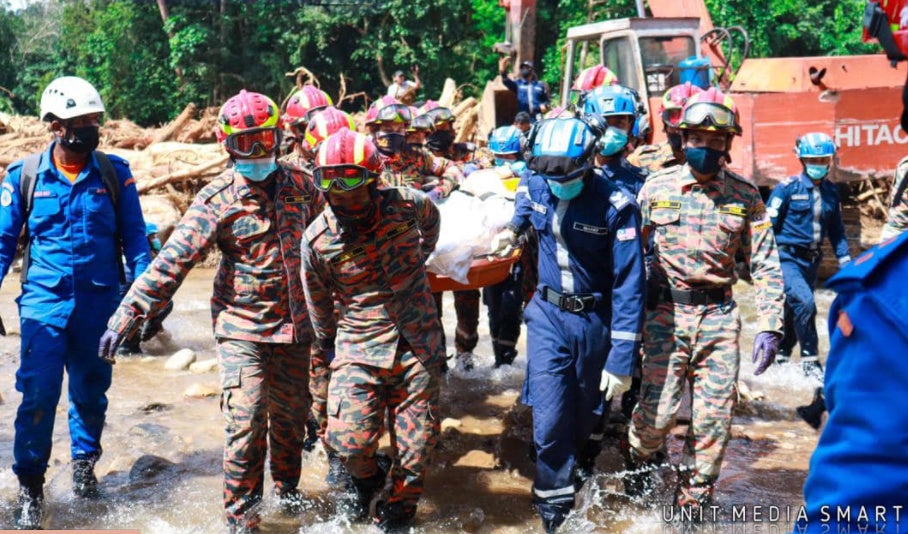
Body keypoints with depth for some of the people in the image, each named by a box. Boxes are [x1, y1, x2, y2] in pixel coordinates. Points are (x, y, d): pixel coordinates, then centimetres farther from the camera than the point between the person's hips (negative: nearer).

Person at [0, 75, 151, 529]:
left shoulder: (114, 173, 0)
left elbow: (134, 237, 3)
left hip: (99, 301, 1)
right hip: (44, 300, -1)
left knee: (90, 390, 14)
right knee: (38, 394, -7)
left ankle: (84, 462, 36)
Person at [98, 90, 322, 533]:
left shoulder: (299, 187, 2)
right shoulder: (217, 199, -11)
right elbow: (172, 261, -17)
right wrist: (125, 317, -22)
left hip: (294, 326, 4)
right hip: (241, 329, -4)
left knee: (291, 415, 15)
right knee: (245, 423, -9)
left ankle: (286, 486, 40)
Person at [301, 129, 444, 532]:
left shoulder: (406, 204, -10)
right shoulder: (317, 239, -11)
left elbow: (431, 218, 17)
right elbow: (319, 303, 6)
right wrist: (328, 346, 17)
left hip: (417, 346, 1)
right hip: (359, 347, -1)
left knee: (415, 440, 6)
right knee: (348, 438, -13)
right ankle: (365, 477, 22)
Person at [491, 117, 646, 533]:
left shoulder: (615, 206, -23)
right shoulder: (536, 185, -9)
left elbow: (628, 285, -22)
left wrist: (622, 358, -23)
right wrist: (514, 227, 5)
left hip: (594, 320, -2)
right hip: (547, 314, 2)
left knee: (583, 415, 16)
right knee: (549, 419, -7)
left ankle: (570, 475, 43)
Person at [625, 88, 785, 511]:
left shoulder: (745, 196, 2)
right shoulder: (656, 188, 0)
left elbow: (765, 265, 3)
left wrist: (769, 327, -5)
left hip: (719, 317, 1)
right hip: (666, 314, -1)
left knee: (714, 417, 3)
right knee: (659, 409, -6)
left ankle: (694, 500, 23)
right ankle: (638, 460, 28)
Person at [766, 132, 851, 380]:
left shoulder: (831, 192, 8)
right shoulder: (787, 188, -9)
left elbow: (836, 230, 18)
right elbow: (768, 225, -8)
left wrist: (844, 259, 12)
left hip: (812, 260, 6)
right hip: (787, 258, -6)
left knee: (794, 309, 14)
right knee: (804, 303, -22)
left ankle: (780, 356, 32)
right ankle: (810, 360, -10)